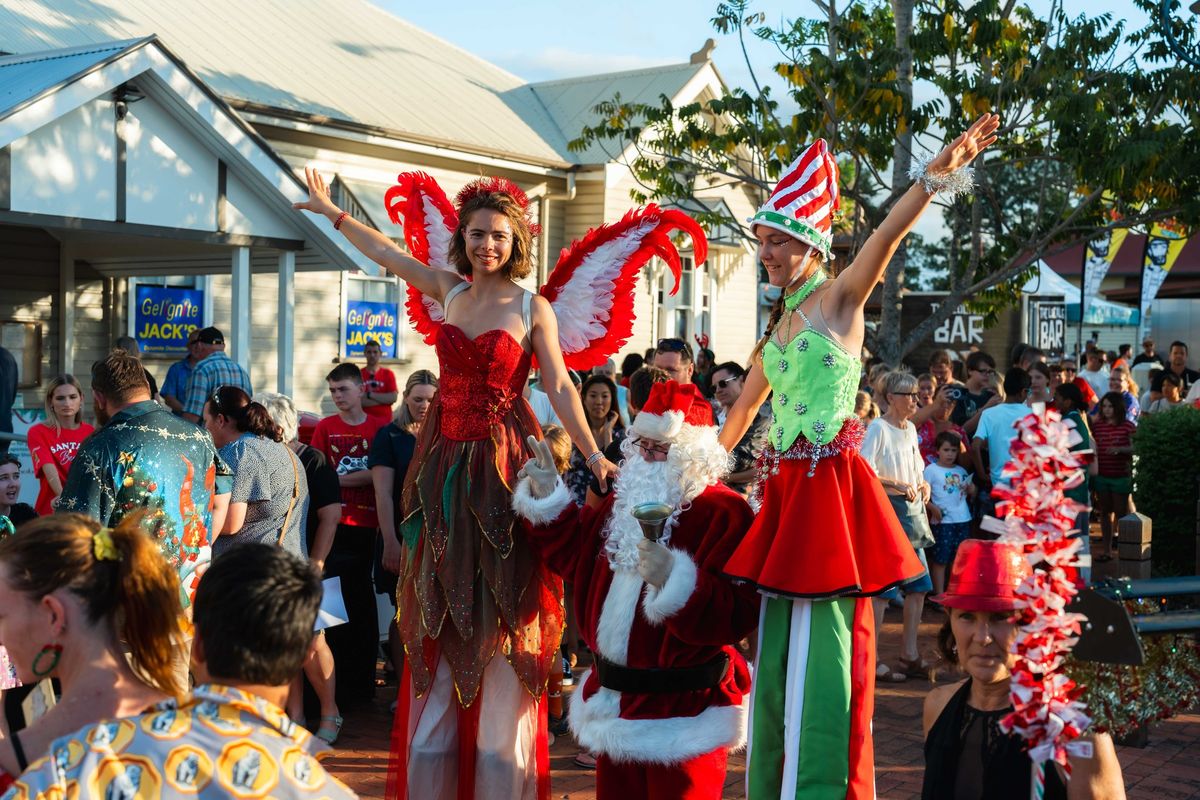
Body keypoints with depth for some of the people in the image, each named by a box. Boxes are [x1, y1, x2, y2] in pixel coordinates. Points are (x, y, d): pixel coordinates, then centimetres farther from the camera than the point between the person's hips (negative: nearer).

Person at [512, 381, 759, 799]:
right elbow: (578, 556, 20)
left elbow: (739, 612, -25)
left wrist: (675, 579, -37)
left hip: (682, 708, -8)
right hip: (614, 700, 8)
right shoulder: (626, 501, 11)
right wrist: (548, 499, 10)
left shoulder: (724, 513, -16)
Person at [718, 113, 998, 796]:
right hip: (787, 485, 8)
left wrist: (936, 176, -36)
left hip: (831, 482, -7)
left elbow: (887, 236, -21)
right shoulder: (780, 324, 18)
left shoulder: (840, 298, -3)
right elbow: (743, 410, 30)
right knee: (781, 646, 12)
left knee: (824, 646, -6)